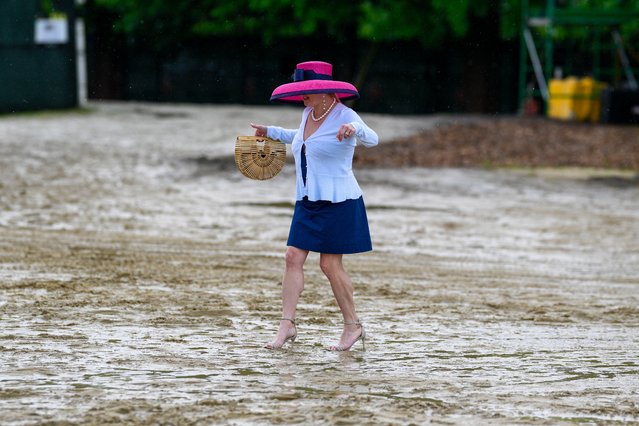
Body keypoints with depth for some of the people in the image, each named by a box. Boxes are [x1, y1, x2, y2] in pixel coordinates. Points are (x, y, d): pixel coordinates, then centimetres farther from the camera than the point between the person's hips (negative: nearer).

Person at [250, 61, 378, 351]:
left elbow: (371, 139, -32)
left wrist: (354, 129, -53)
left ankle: (353, 326, 8)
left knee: (330, 265, -5)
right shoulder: (309, 113, 10)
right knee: (293, 257, -3)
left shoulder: (344, 116, -14)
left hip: (337, 202, -8)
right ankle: (287, 325, -4)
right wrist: (271, 132, 42)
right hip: (307, 202, 8)